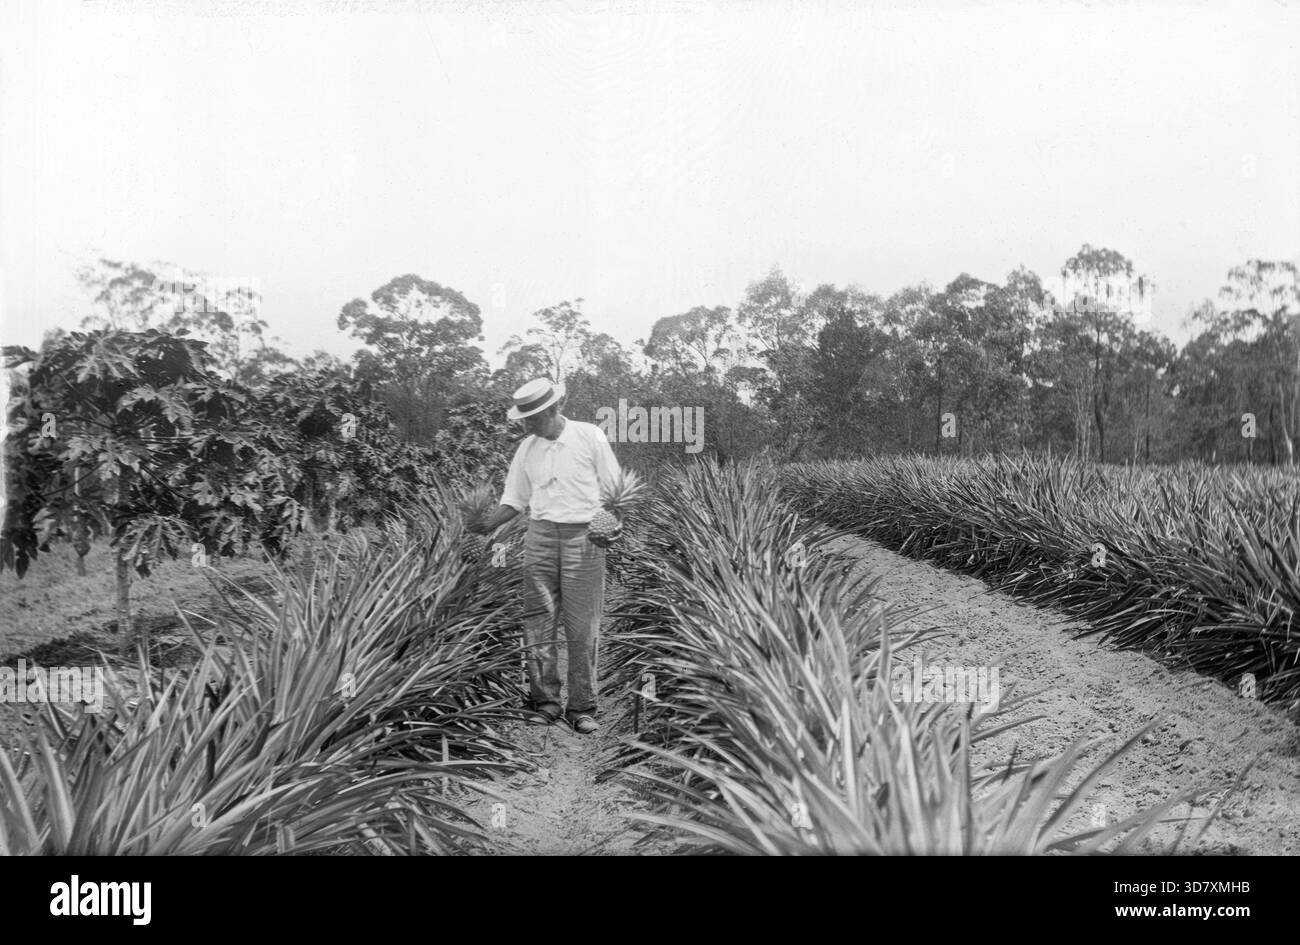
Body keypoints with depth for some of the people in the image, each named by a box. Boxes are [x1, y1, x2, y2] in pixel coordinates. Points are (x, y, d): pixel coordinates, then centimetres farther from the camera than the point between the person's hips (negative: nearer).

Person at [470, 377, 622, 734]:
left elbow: (614, 489, 1)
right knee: (539, 622, 1)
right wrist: (489, 524, -3)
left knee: (582, 627, -2)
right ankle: (544, 701, 10)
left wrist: (614, 527, -14)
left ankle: (582, 708, 6)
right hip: (540, 536, 4)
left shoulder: (590, 437, -2)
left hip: (583, 536, -3)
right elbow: (515, 499, 14)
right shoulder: (527, 449, 10)